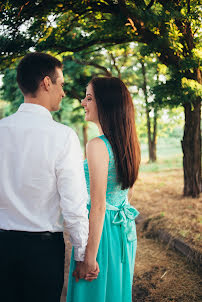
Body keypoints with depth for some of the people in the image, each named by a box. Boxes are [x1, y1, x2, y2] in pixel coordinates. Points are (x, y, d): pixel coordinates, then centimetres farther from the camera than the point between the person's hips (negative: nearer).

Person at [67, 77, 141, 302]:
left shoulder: (97, 145, -20)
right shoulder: (128, 143, 5)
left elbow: (98, 207, -22)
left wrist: (89, 258, -17)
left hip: (102, 230, -8)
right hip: (125, 230, 8)